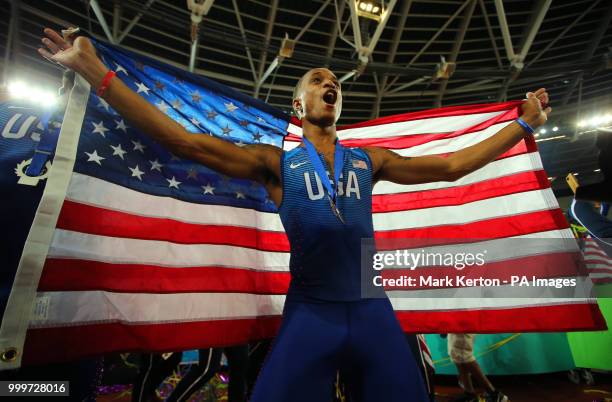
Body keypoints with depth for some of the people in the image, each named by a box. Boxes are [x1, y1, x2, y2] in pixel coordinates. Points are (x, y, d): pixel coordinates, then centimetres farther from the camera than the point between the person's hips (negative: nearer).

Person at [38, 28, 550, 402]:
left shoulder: (370, 160, 11)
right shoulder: (277, 163, 2)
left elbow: (452, 165, 16)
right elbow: (185, 141, -4)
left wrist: (524, 123, 22)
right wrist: (96, 72, -2)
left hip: (372, 309, 4)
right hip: (309, 312, -2)